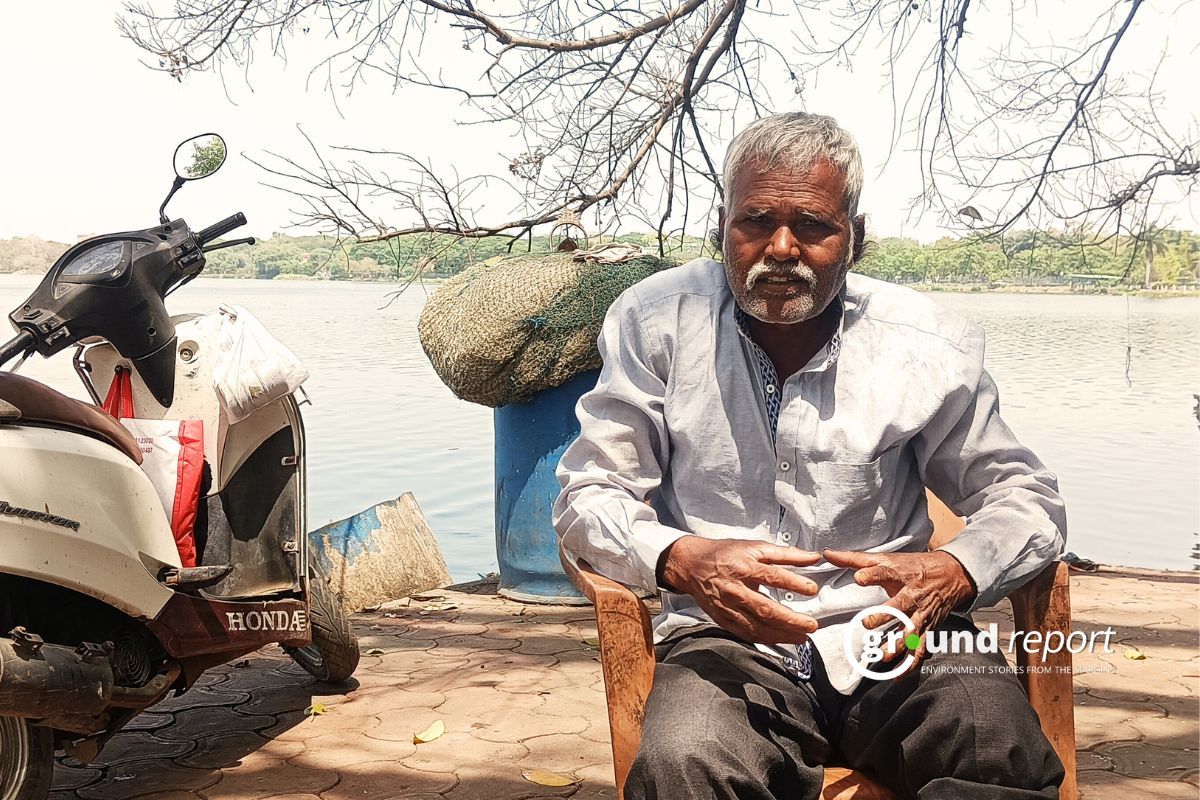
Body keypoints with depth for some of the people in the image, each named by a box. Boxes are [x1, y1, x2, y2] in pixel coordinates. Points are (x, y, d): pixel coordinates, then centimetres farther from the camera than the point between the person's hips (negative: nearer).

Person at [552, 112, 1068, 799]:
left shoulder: (929, 344, 2)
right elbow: (587, 495, 2)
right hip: (729, 642, 0)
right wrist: (682, 560, -20)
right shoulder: (657, 322, -1)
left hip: (894, 636, 1)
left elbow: (1028, 499, 10)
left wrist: (954, 574, -13)